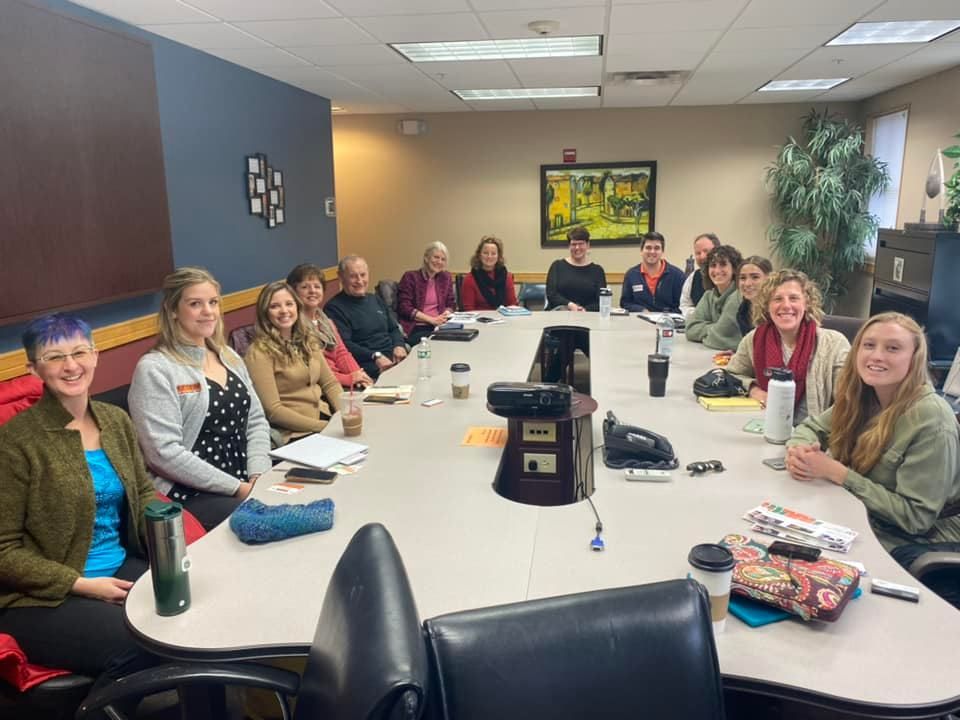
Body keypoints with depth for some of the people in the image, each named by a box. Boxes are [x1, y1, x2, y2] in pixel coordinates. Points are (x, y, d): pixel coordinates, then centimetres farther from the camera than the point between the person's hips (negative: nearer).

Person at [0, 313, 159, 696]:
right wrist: (82, 584, -18)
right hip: (43, 596, -5)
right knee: (143, 646, -27)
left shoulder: (115, 420, 6)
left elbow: (143, 494, 16)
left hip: (122, 569, 5)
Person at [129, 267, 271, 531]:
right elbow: (164, 453, -16)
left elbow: (256, 421, 13)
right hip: (189, 493, -6)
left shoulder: (229, 357, 13)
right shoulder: (154, 369, -8)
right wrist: (236, 487, -17)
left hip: (247, 483, 7)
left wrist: (258, 476, -4)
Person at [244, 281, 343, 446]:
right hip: (294, 433, -6)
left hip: (326, 417, 6)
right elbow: (273, 410, -13)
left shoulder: (308, 340, 11)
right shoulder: (259, 353, -9)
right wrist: (324, 427, -17)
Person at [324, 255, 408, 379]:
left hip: (395, 358, 8)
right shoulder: (334, 308, -3)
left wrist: (399, 346, 2)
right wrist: (375, 356, -25)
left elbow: (394, 329, 26)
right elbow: (344, 344, -13)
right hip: (367, 364, -8)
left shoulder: (376, 300, 23)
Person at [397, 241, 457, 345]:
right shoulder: (410, 277, 1)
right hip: (416, 328, -5)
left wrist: (446, 314, -7)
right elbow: (404, 307, -6)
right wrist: (431, 319, -14)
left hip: (439, 326, 5)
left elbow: (451, 304, 18)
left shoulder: (446, 277, 16)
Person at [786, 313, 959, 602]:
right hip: (865, 524, 6)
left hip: (919, 546, -6)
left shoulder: (930, 420, -24)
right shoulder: (863, 397, -3)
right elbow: (812, 426, 10)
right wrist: (798, 450, -14)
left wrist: (835, 472, -24)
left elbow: (914, 517, -23)